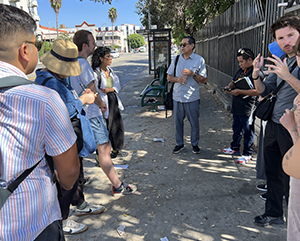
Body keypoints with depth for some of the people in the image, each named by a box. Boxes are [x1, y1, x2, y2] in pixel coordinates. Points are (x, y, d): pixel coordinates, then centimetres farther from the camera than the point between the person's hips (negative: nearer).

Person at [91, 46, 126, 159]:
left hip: (113, 100, 8)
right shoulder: (96, 72, -15)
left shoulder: (110, 70, 9)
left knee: (118, 125, 14)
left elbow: (117, 84, 7)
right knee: (105, 128, 0)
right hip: (104, 103, -8)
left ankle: (116, 149, 32)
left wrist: (110, 89, -13)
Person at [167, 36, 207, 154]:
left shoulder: (199, 60, -2)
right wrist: (177, 79, -10)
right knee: (178, 121, 10)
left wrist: (192, 74, -18)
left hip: (192, 97, -3)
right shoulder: (176, 59, 8)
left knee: (194, 122, 7)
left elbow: (204, 80, -3)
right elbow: (169, 77, 10)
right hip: (177, 96, 3)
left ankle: (195, 144, 25)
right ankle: (179, 143, 27)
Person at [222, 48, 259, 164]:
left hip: (247, 109, -9)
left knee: (248, 131, 3)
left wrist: (240, 91, -25)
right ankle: (234, 148, 36)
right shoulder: (240, 71, 12)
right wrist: (229, 87, 3)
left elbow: (257, 91, -26)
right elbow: (234, 81, 26)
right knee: (236, 128, 20)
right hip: (237, 107, 9)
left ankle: (247, 154, 14)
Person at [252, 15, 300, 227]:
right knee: (273, 173, 16)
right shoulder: (280, 62, 12)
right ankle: (274, 214, 33)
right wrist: (256, 75, -5)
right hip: (273, 125, 8)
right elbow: (264, 91, 13)